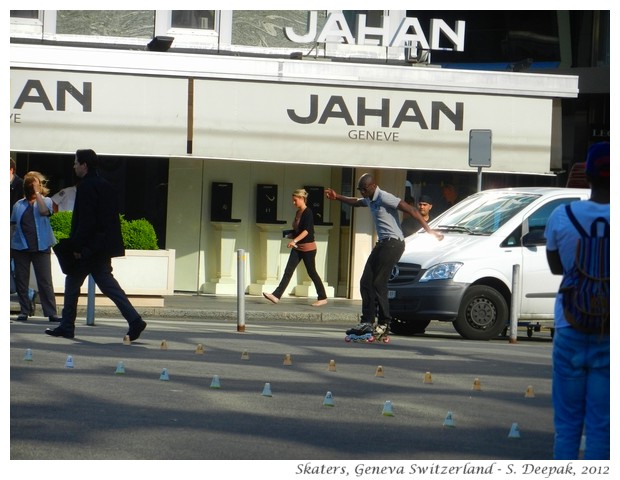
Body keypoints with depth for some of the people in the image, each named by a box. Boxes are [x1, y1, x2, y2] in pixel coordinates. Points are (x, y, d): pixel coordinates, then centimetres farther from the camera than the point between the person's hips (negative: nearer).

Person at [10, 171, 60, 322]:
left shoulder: (46, 201, 6)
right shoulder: (19, 205, 12)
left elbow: (44, 211, -17)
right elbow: (13, 226, 13)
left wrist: (37, 192, -9)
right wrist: (10, 246, 7)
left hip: (41, 247, -3)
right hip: (21, 247, 3)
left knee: (45, 281, -4)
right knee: (21, 281, 4)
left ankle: (51, 313, -4)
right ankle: (24, 311, 12)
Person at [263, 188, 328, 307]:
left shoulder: (308, 213, -14)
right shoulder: (298, 213, 11)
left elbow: (307, 231, -25)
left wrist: (295, 240, -34)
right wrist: (291, 235, 4)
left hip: (308, 247, -8)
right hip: (297, 248, 8)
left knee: (312, 272, 1)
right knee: (288, 271, -2)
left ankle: (323, 298, 14)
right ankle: (276, 296, -9)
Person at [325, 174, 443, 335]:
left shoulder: (384, 198, -14)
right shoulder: (370, 200, 15)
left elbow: (411, 210, -19)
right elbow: (355, 202, 41)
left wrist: (429, 231, -23)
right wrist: (337, 197, 40)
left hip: (393, 243, -10)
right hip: (382, 243, 10)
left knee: (378, 283, -11)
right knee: (366, 282, 7)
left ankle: (384, 323, -6)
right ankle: (367, 321, 10)